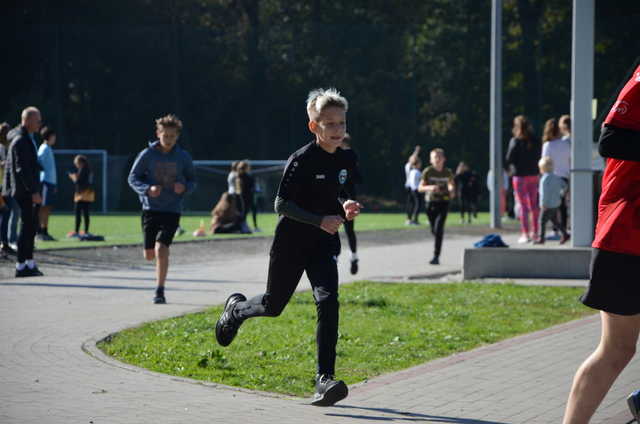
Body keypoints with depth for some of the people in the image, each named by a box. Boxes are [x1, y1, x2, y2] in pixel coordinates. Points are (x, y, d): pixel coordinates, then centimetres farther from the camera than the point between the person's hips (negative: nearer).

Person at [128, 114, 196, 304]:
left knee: (161, 249, -18)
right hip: (150, 208, 1)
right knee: (149, 254, 5)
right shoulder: (147, 155, -3)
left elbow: (192, 180, 11)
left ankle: (160, 291, -11)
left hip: (172, 210, -1)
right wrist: (148, 189, -17)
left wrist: (184, 187, -13)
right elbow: (133, 178, 1)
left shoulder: (184, 157, 0)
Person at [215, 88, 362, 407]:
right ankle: (236, 308, 50)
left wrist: (344, 208, -2)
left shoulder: (345, 161, 2)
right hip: (290, 245, -4)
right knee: (273, 306, 13)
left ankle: (325, 380, -21)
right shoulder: (301, 160, -17)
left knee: (328, 302, -18)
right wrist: (320, 220, -29)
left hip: (323, 246, 4)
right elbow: (281, 204, -20)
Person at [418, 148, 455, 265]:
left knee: (439, 229, -16)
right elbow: (420, 188, -5)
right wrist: (430, 187, -24)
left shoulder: (448, 173, 0)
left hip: (443, 203, -1)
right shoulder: (427, 172, -4)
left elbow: (451, 185, 18)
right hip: (431, 203, 1)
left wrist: (452, 191, -4)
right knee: (434, 230, 11)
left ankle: (436, 256, -17)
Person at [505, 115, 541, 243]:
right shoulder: (535, 141, 1)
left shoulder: (515, 141, -12)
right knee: (534, 204, 14)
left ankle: (525, 234, -4)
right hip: (533, 175, 4)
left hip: (520, 176, -4)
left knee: (523, 205, -1)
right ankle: (535, 232, 21)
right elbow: (539, 157, 8)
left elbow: (509, 159, -11)